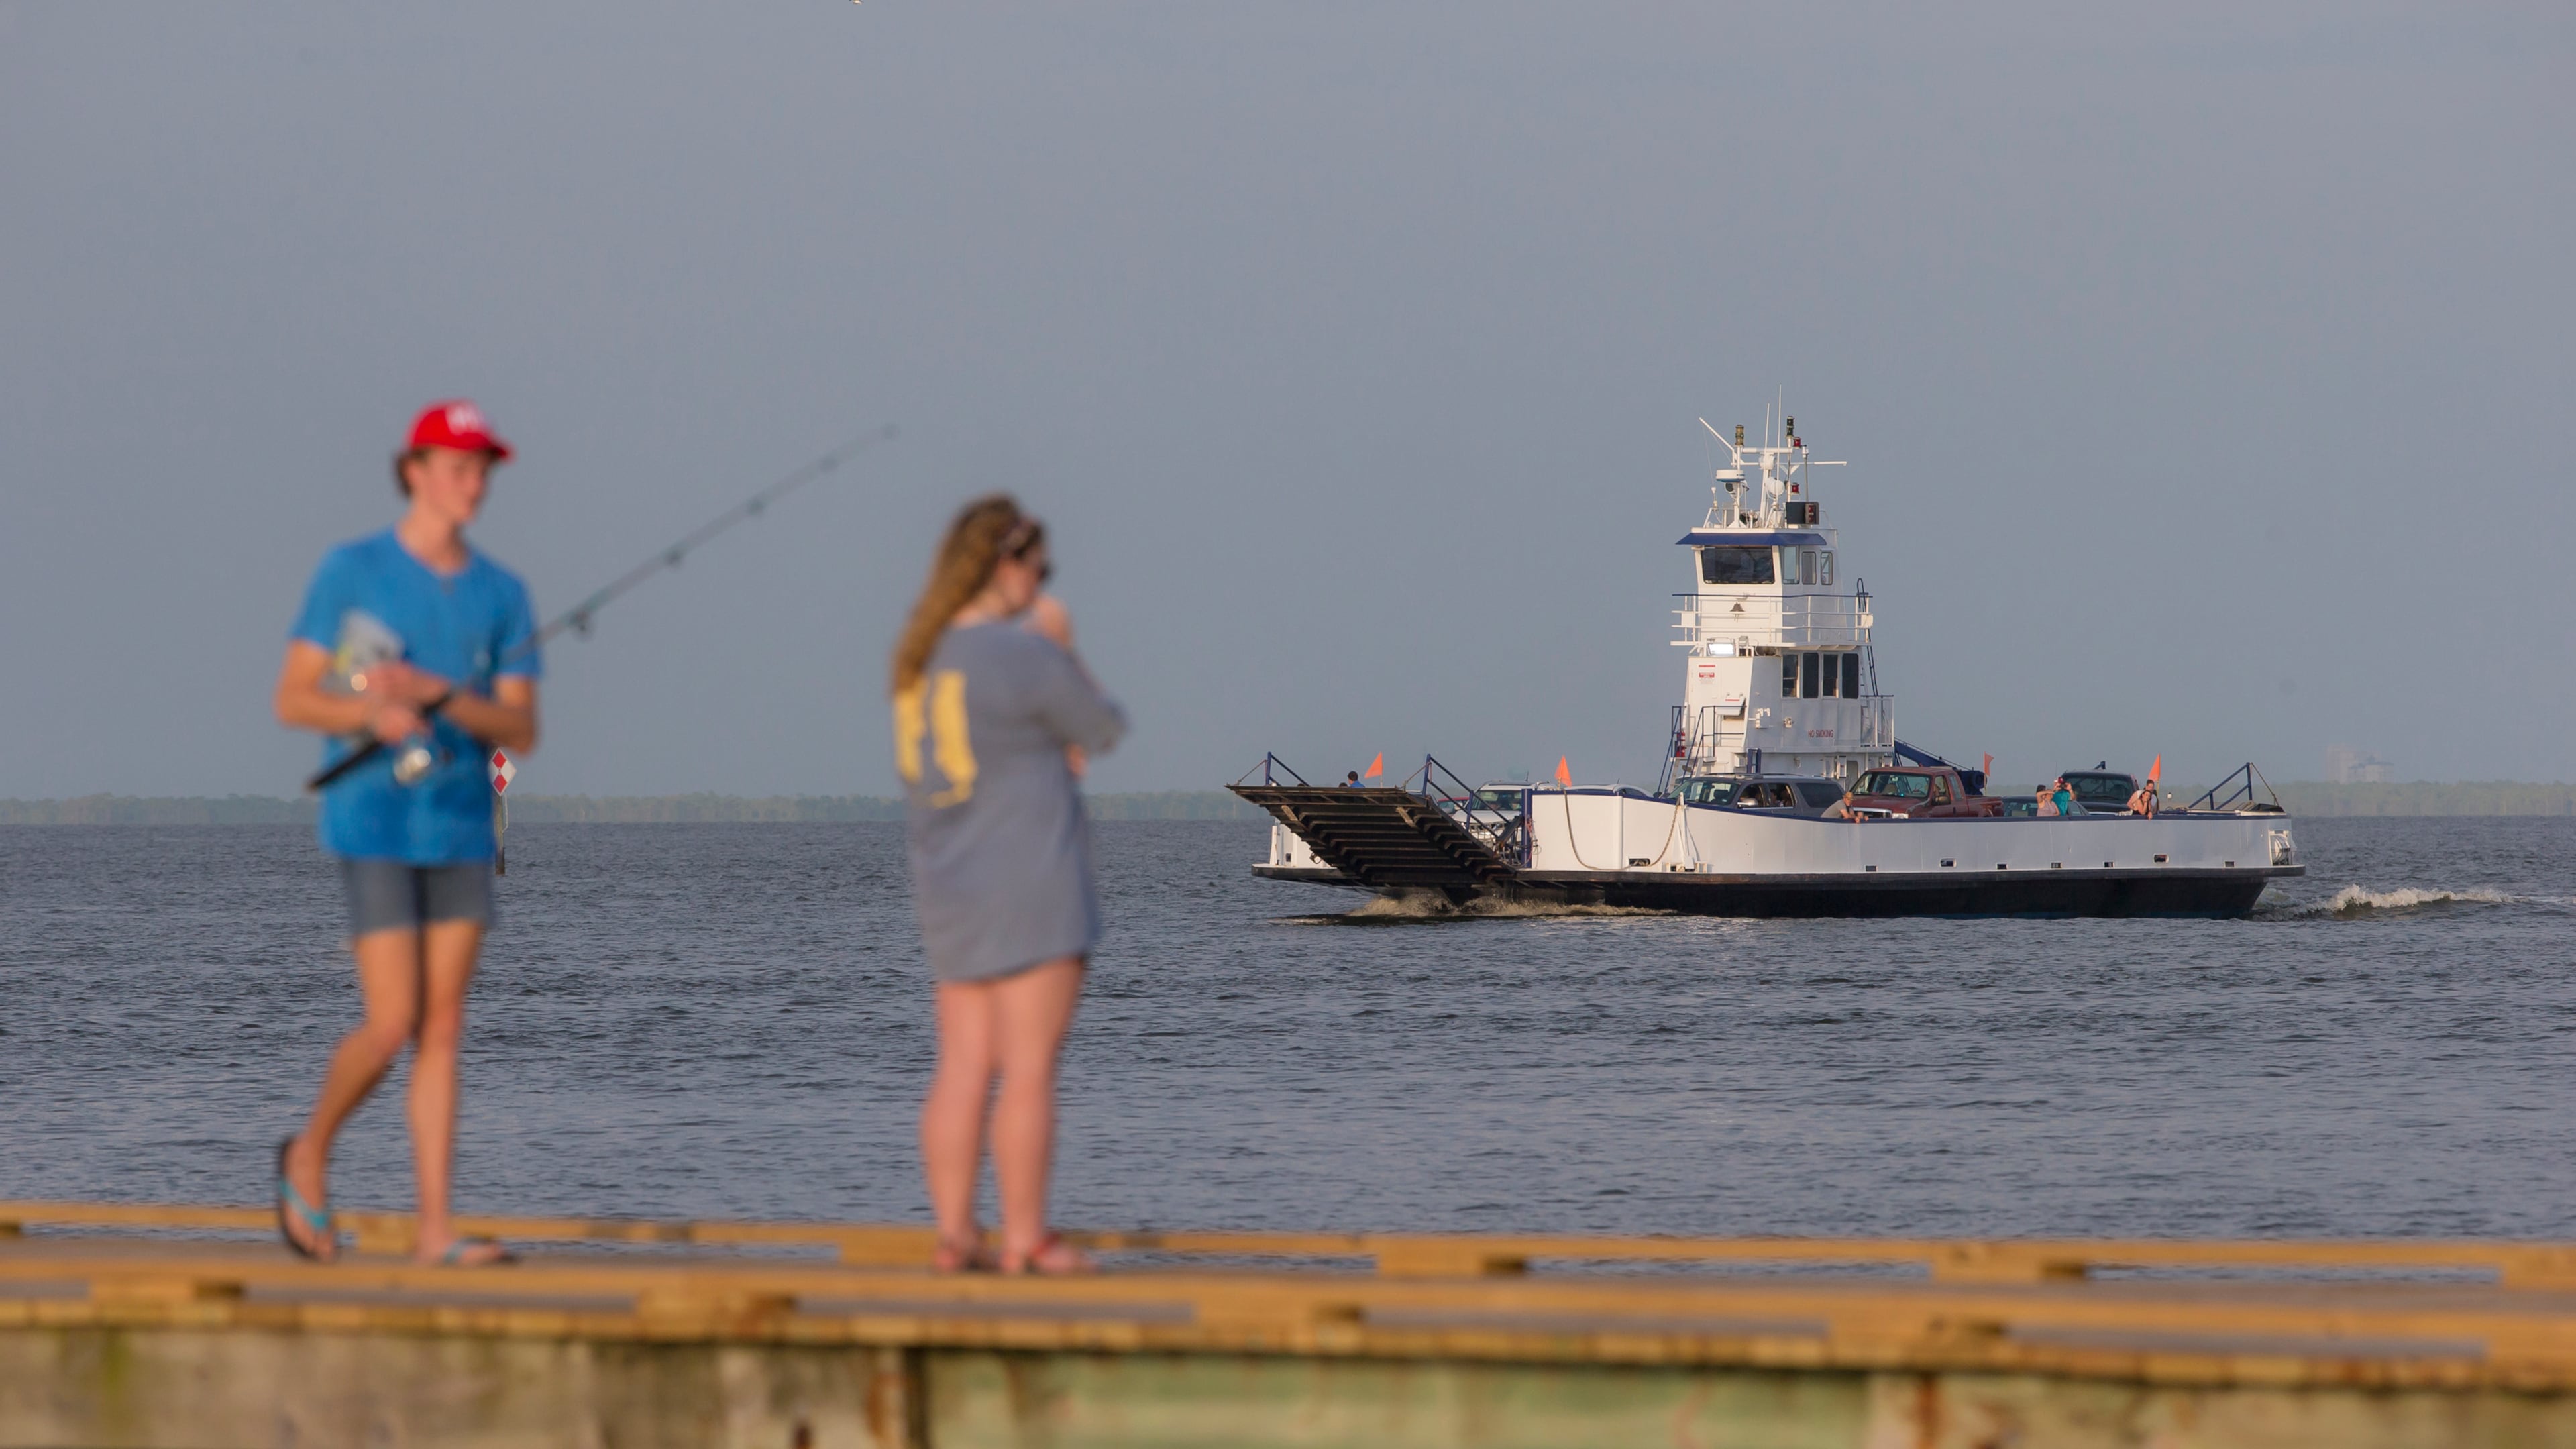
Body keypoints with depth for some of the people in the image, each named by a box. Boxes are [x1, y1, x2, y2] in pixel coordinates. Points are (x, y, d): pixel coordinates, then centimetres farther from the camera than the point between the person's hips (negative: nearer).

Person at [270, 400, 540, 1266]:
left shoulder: (502, 596, 6)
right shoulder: (351, 572, -4)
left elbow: (522, 731, 1)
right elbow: (293, 700, -4)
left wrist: (436, 694, -16)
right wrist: (372, 714, -23)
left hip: (462, 830, 4)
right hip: (374, 828, -4)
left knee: (442, 1032, 0)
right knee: (393, 1026, -10)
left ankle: (435, 1229, -1)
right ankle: (310, 1156, 16)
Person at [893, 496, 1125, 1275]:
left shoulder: (919, 656, 9)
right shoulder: (1027, 655, -16)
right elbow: (1104, 728, -1)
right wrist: (1062, 648, 8)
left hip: (948, 889, 8)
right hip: (1029, 888, -8)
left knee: (963, 1068, 7)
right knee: (1028, 1068, -5)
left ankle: (954, 1233, 6)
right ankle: (1025, 1238, -5)